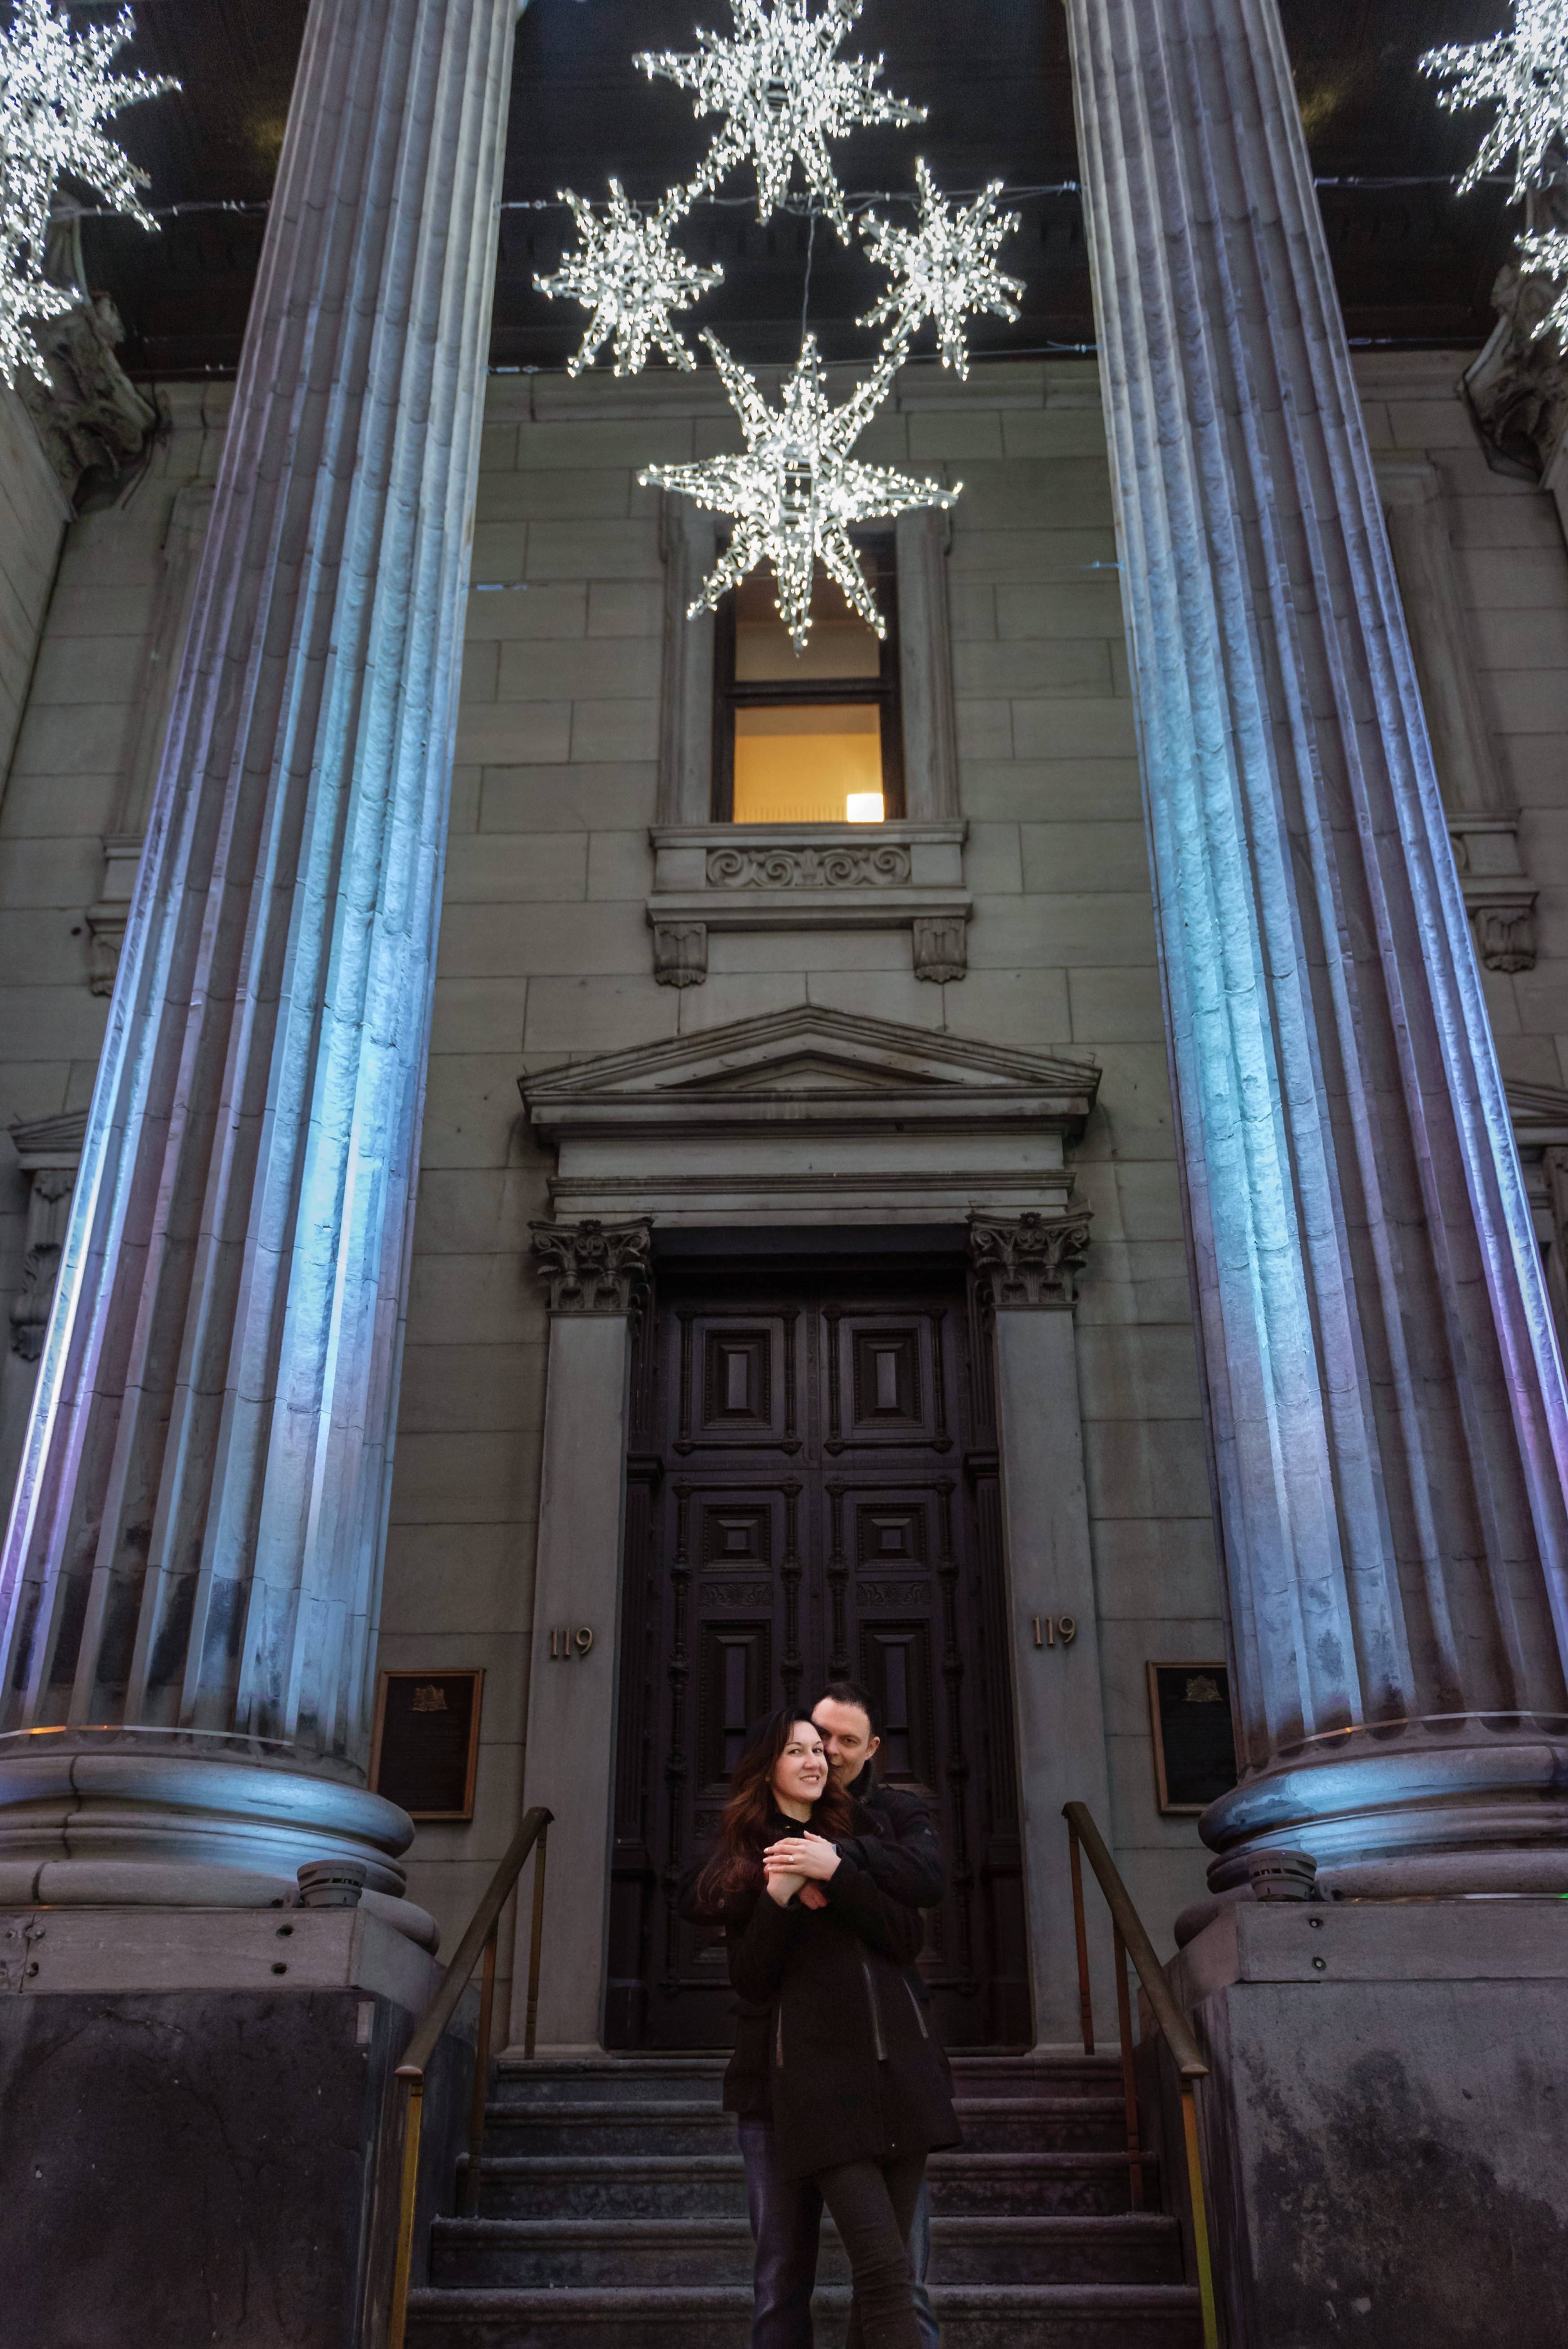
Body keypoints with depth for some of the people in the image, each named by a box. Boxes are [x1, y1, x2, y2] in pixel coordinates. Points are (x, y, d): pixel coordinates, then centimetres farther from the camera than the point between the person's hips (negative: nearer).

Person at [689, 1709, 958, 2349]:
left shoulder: (856, 1834, 16)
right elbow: (748, 1978, 2)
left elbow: (907, 1937, 4)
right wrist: (780, 1897, -12)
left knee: (882, 2270, 3)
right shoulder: (743, 1858, 9)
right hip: (819, 2073, -3)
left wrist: (834, 1874, -8)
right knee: (885, 2268, -13)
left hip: (898, 2057, 4)